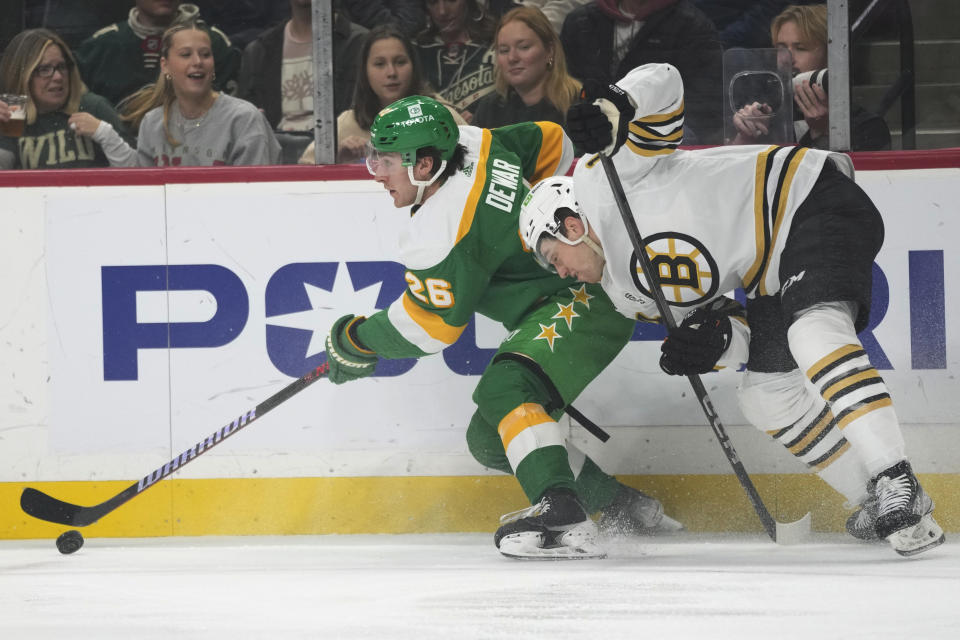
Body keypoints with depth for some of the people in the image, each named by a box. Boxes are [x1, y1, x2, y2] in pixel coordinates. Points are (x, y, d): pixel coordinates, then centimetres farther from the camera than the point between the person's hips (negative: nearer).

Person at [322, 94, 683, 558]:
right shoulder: (470, 143, 0)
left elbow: (430, 327, -15)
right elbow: (552, 143, 16)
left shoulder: (444, 232, -25)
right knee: (489, 439, 14)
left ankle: (562, 517, -49)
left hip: (585, 300, -11)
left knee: (505, 389, -35)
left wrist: (356, 341, 1)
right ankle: (620, 506, 27)